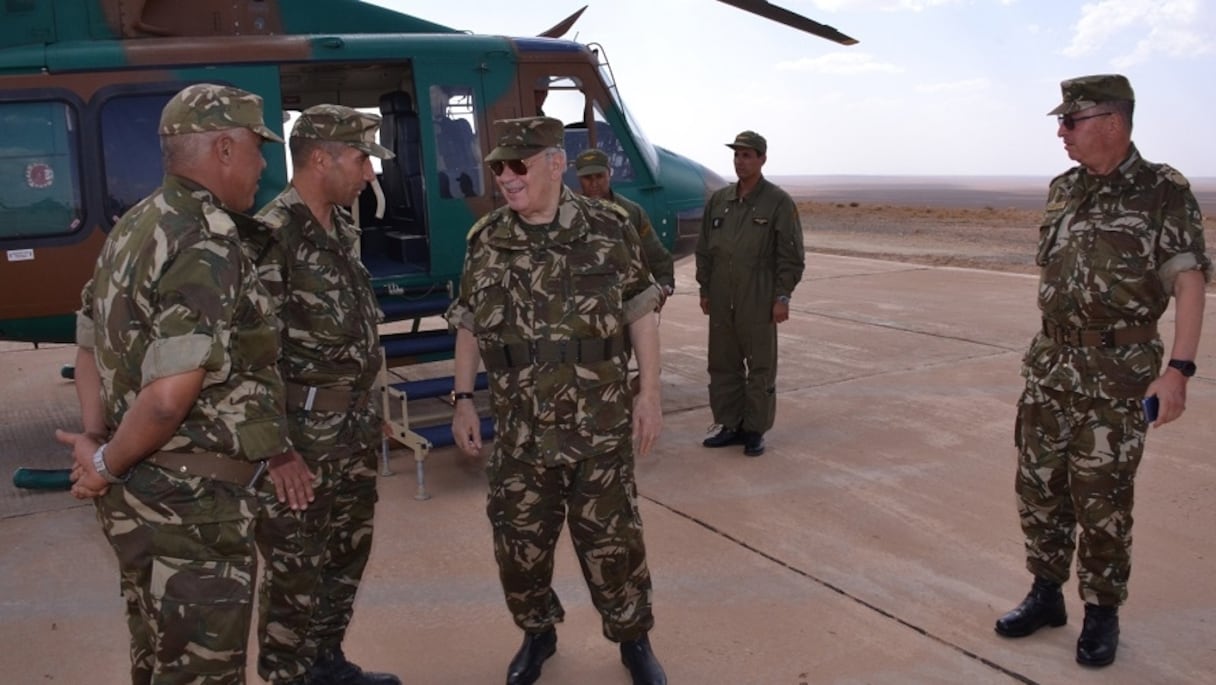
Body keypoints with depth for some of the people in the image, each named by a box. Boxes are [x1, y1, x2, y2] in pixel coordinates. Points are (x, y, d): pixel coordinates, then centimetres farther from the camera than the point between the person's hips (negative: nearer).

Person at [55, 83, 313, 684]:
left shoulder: (136, 228, 9)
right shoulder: (207, 248, -22)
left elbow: (90, 346, 16)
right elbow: (169, 397, -28)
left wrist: (94, 439, 8)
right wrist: (107, 465, -12)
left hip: (141, 495, 9)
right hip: (191, 503, -9)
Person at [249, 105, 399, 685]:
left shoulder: (342, 230, 9)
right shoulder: (272, 237, -18)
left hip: (355, 427, 9)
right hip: (303, 435, -9)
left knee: (347, 552, 21)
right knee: (295, 570, 5)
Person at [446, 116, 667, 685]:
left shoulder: (609, 229, -6)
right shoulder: (486, 241, 0)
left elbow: (640, 314, -1)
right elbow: (469, 326, 8)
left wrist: (649, 394, -5)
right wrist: (462, 400, 4)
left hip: (601, 428, -2)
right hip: (519, 432, 3)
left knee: (612, 541, 8)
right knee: (518, 543, 12)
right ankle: (538, 634, 36)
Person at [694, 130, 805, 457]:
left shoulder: (778, 202, -4)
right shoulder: (718, 200, 9)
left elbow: (791, 255, -5)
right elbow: (704, 248, 15)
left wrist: (782, 297, -9)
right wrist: (704, 289, 12)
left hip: (758, 303, -5)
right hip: (721, 301, 5)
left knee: (760, 368, 4)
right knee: (723, 364, 11)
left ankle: (755, 430, 14)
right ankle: (728, 424, 23)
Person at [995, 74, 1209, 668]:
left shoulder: (1164, 192, -8)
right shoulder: (1063, 190, 8)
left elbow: (1189, 284, -14)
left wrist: (1178, 369, -23)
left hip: (1117, 377, -5)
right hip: (1049, 368, 6)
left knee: (1102, 499, 2)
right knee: (1038, 487, 10)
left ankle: (1102, 613, 20)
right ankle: (1046, 596, 26)